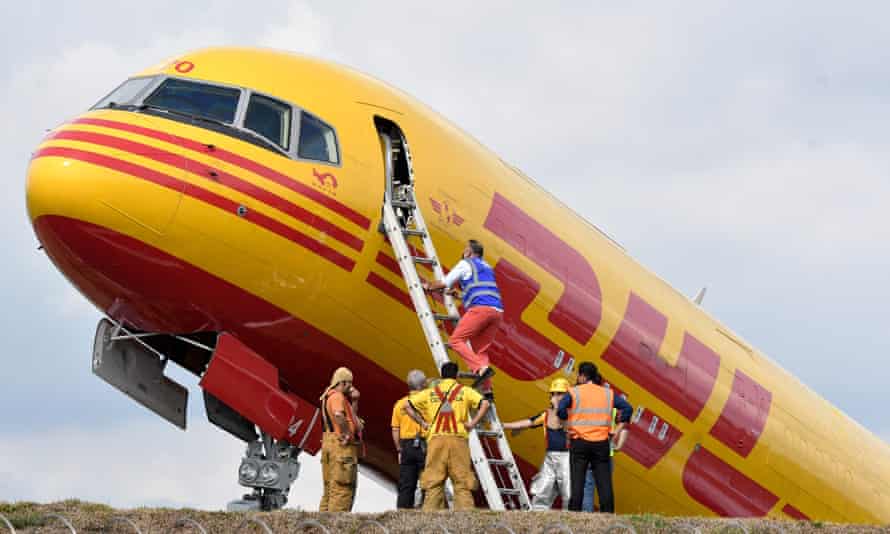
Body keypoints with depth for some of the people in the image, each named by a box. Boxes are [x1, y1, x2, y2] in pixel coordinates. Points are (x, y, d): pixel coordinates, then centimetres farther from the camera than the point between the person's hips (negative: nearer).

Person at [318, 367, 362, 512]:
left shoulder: (329, 396, 21)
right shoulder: (337, 396, -12)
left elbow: (349, 416, 29)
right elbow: (339, 415, -34)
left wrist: (353, 400, 18)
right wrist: (347, 433, -23)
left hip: (329, 443, 10)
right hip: (342, 445, -10)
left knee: (330, 487, 14)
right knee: (342, 488, -10)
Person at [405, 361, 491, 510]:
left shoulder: (430, 392, 14)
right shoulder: (464, 391, 8)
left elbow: (408, 406, 10)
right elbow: (484, 404, -6)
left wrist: (423, 423, 11)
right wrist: (473, 423, -1)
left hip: (436, 439, 1)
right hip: (458, 438, -1)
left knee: (433, 481, 3)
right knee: (462, 481, 0)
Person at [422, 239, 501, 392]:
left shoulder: (465, 264, 11)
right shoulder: (486, 267, 33)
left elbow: (444, 284, 15)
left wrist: (428, 286, 34)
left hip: (480, 308, -7)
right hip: (497, 310, 7)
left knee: (456, 340, -7)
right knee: (480, 350, 11)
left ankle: (481, 368, -25)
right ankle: (486, 388, -1)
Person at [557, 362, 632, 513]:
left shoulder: (574, 392, -2)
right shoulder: (607, 393, 8)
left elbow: (560, 410, -16)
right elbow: (627, 408, 3)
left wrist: (568, 421, 2)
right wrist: (619, 427, 8)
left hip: (579, 442, -2)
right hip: (601, 443, 2)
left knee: (577, 482, -1)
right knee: (604, 482, 2)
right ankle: (608, 514, -2)